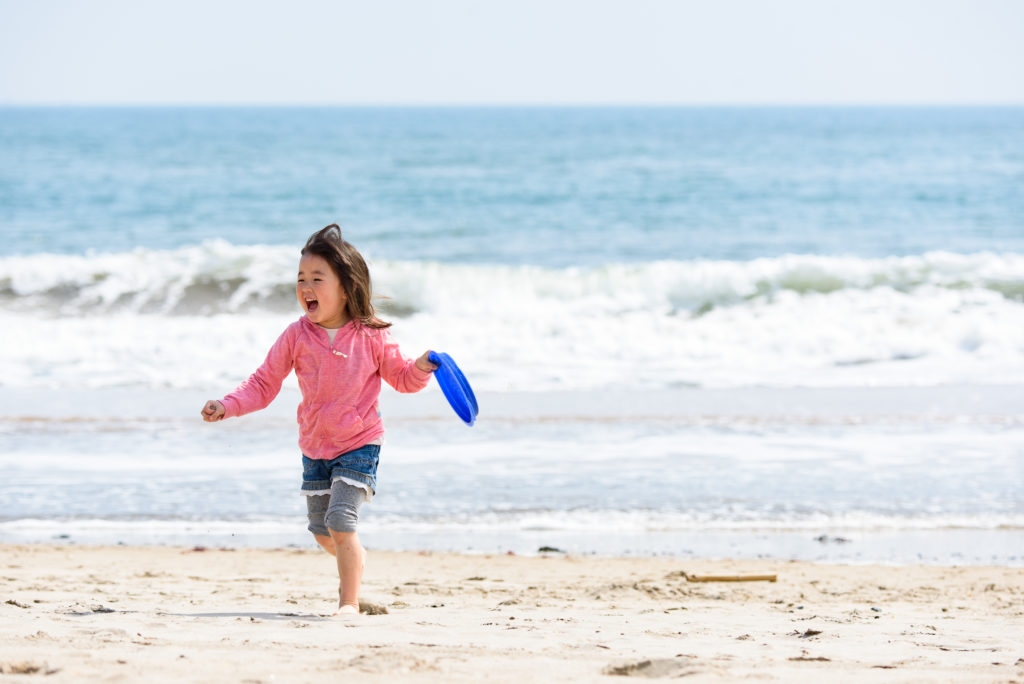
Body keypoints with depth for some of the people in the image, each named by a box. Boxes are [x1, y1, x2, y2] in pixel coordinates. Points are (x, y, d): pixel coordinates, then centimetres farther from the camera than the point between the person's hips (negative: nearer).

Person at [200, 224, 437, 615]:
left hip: (359, 445, -4)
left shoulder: (371, 337, -11)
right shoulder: (296, 337, -8)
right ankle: (356, 559, 46)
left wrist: (421, 368, -19)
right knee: (323, 534, 13)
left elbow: (400, 377, 2)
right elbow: (264, 384, -3)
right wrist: (227, 407, -17)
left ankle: (349, 602, -6)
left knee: (339, 522, -18)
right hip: (315, 447, 4)